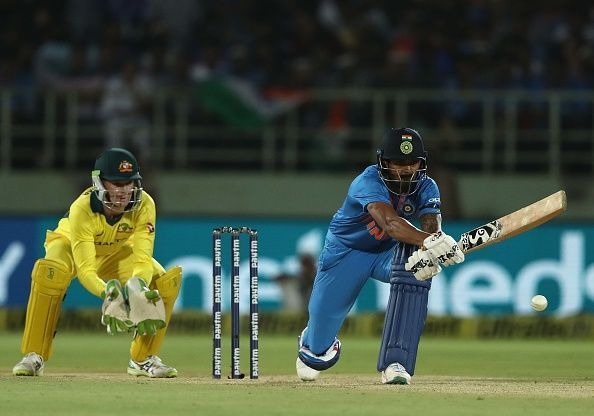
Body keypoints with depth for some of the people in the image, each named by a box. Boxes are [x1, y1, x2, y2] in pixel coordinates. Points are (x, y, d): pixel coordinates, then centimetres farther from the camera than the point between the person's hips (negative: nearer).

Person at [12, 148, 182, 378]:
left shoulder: (144, 205, -29)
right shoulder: (81, 209, -37)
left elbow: (143, 259, -31)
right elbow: (85, 270, -41)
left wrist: (138, 286, -54)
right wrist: (106, 292, -61)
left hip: (118, 252, 3)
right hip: (70, 246, -3)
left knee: (166, 281, -20)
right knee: (49, 272, -38)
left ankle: (143, 359, -1)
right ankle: (33, 357, -25)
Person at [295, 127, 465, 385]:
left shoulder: (426, 188, -15)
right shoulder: (369, 182, -31)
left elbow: (432, 225, -32)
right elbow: (389, 222, -49)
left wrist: (428, 254, -56)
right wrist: (429, 241, -67)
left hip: (388, 252, 3)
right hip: (345, 253, -3)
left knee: (417, 268, -35)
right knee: (319, 355, 0)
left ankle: (395, 364, -33)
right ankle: (311, 345, 45)